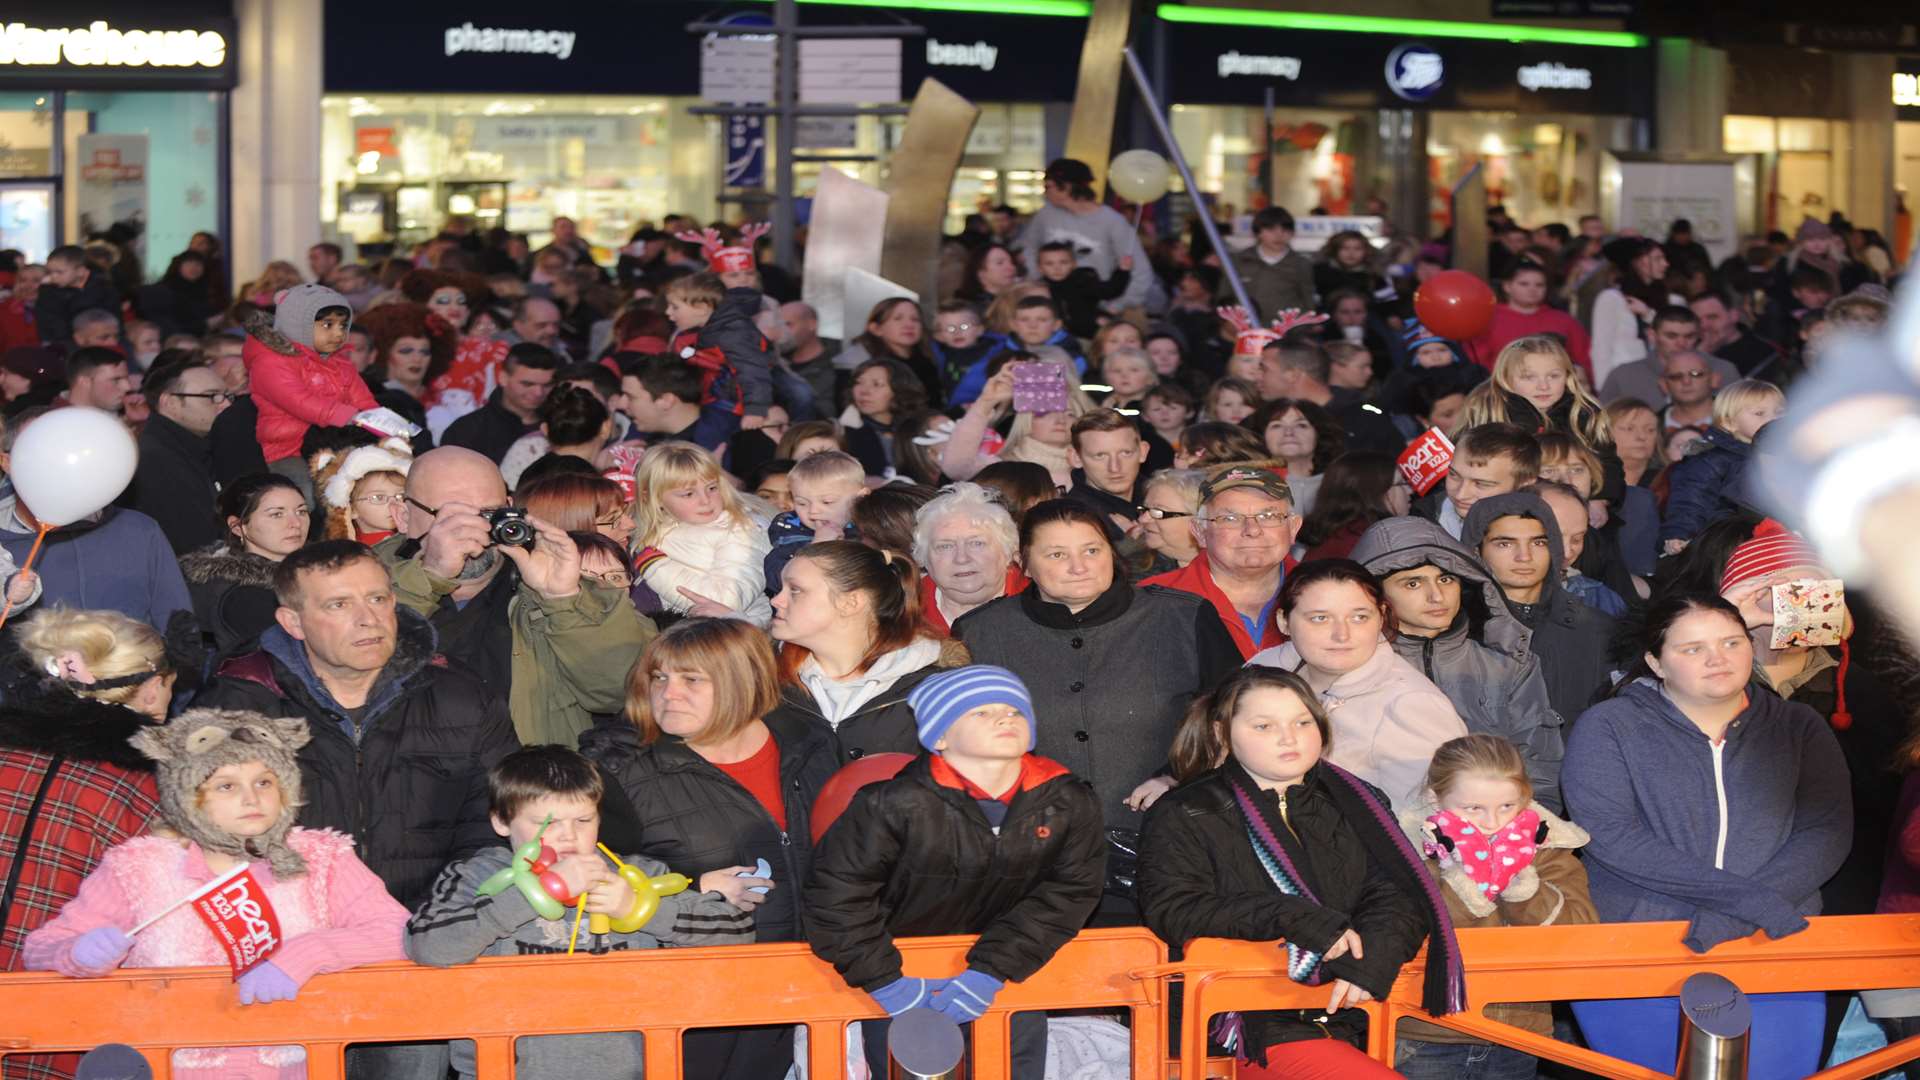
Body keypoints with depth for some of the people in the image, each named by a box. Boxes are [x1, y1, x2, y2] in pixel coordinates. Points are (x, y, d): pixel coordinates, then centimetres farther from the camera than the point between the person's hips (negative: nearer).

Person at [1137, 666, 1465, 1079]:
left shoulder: (1356, 804, 18)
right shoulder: (1183, 817, 7)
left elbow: (1398, 896, 6)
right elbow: (1171, 909, -8)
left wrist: (1374, 957, -17)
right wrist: (1296, 919, -15)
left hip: (1351, 1019, 4)